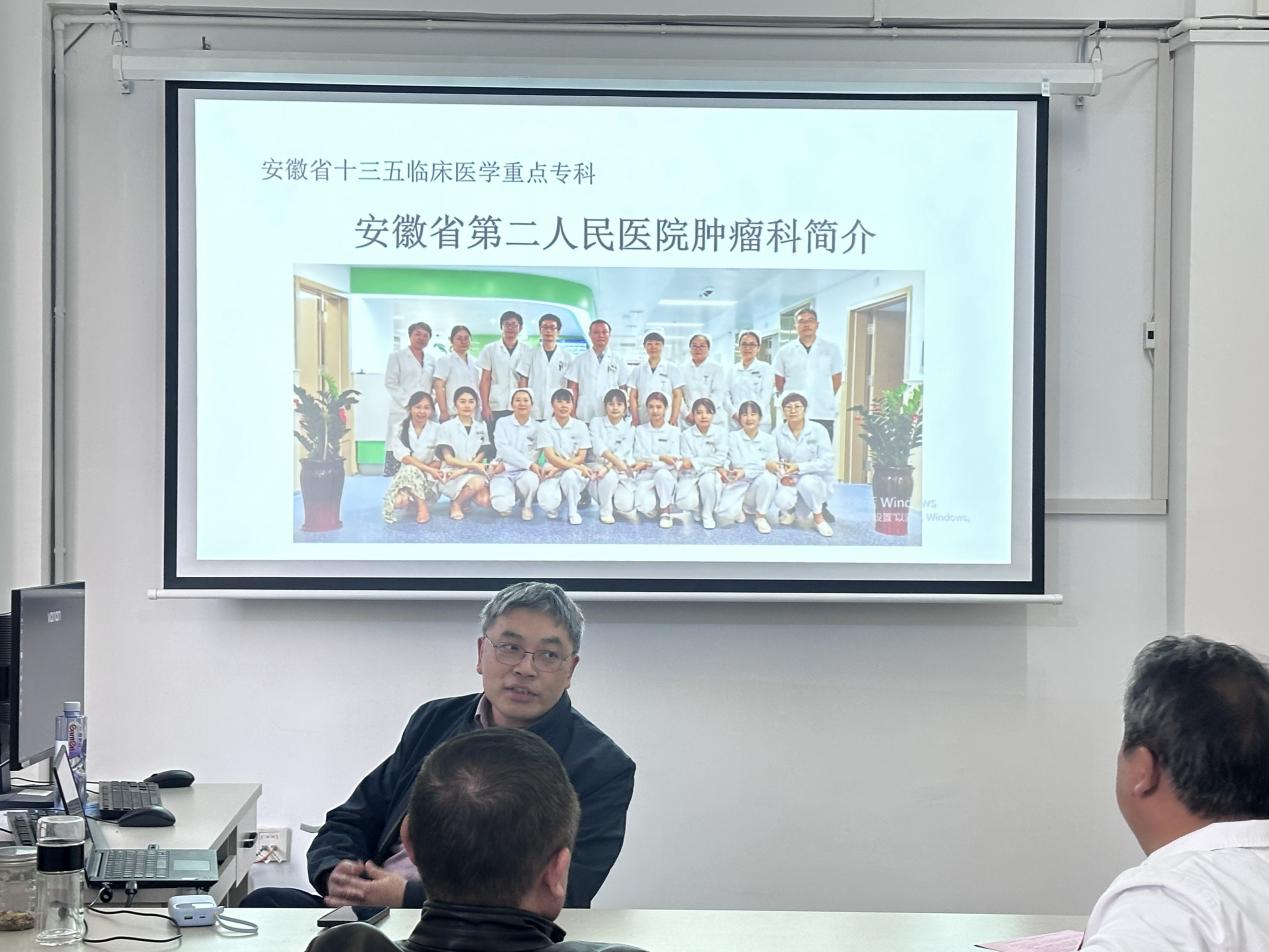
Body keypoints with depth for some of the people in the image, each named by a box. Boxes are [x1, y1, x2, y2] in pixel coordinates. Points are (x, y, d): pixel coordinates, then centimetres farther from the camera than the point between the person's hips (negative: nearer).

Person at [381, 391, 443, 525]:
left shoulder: (437, 430, -1)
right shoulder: (401, 429, 0)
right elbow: (404, 458, -12)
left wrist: (424, 469, -18)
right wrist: (429, 469, -23)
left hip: (429, 480, 0)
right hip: (405, 475, 0)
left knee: (413, 471, -34)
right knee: (400, 501, -32)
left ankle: (422, 508, -19)